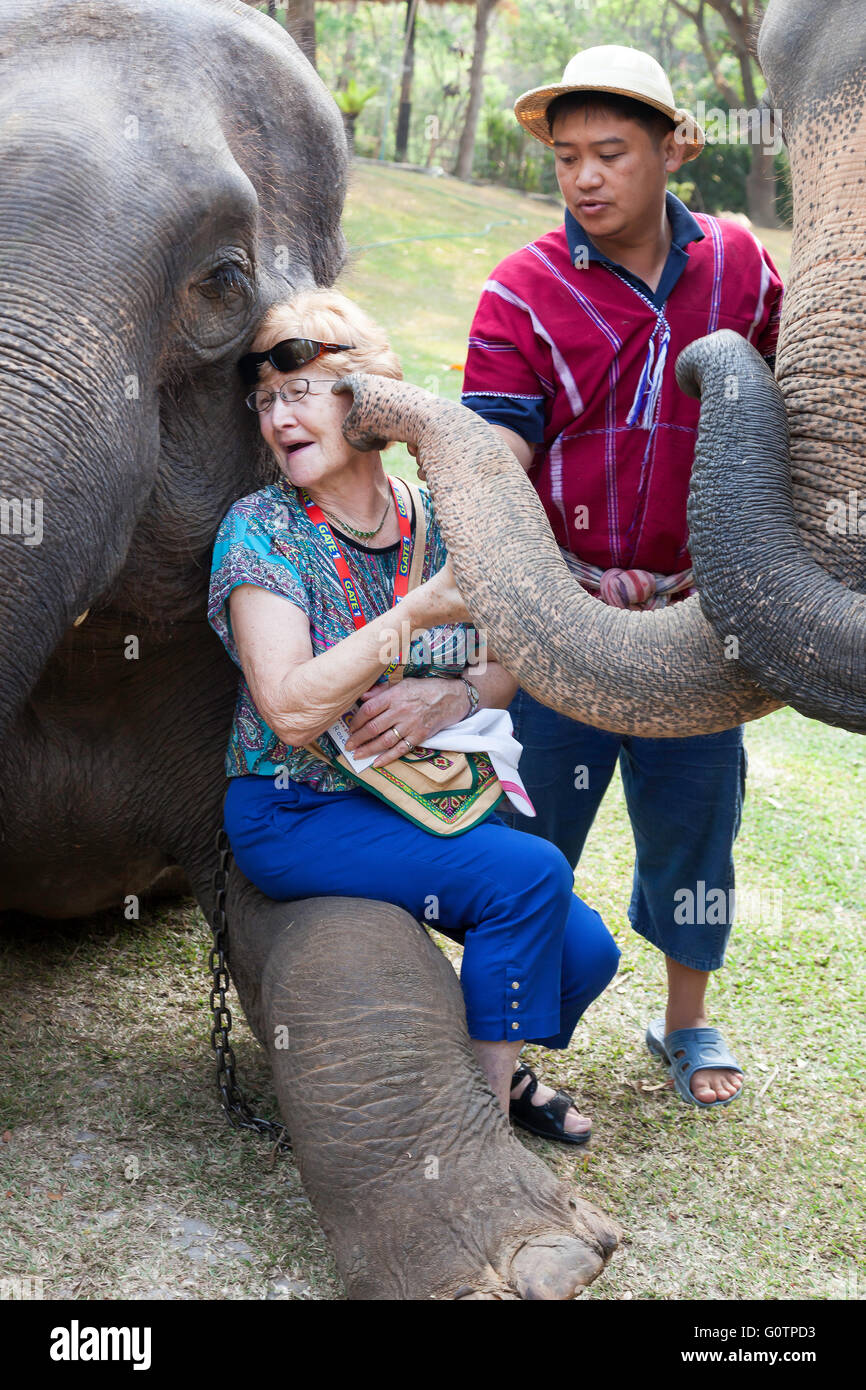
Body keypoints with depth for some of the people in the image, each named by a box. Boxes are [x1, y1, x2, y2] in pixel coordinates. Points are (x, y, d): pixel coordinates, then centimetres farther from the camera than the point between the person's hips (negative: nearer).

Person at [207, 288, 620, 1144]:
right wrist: (419, 611, -27)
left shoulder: (433, 520, 2)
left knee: (582, 952, -9)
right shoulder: (261, 530, -11)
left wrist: (453, 699, -16)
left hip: (426, 798, 5)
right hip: (296, 815, -5)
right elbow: (292, 712, -21)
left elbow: (508, 676, 7)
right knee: (529, 873, -24)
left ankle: (488, 1062, 24)